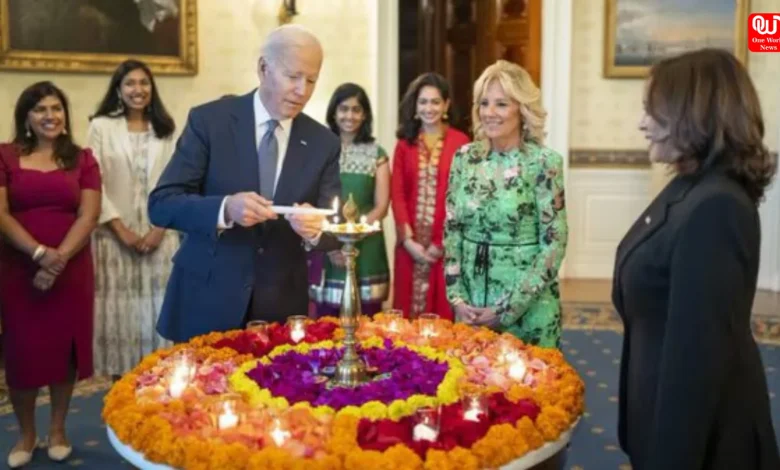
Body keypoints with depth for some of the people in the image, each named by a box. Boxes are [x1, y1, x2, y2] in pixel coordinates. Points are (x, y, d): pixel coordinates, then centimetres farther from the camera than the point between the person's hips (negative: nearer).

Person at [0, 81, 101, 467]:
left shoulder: (82, 159, 6)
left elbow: (88, 215, -3)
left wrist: (60, 258, -15)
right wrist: (39, 253, -18)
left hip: (71, 269, 1)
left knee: (64, 346, 6)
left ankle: (57, 430, 22)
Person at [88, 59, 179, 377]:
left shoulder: (165, 130, 10)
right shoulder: (101, 127, 3)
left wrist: (160, 228, -7)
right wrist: (121, 229, -9)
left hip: (159, 236, 2)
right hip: (115, 236, -1)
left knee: (157, 309, 2)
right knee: (120, 311, 1)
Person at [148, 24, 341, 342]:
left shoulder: (324, 143, 1)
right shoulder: (209, 120, -7)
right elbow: (161, 204, -10)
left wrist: (315, 229, -24)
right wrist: (225, 209, -28)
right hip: (207, 303, -2)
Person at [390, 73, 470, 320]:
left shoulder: (460, 142, -2)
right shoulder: (404, 143, 9)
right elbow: (397, 194, 4)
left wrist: (442, 242, -10)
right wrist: (408, 238, -7)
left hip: (445, 244, -3)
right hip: (411, 243, 3)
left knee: (442, 310, 3)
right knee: (407, 310, 7)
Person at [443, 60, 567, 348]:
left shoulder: (544, 162, -10)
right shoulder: (464, 157, 1)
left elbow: (554, 242, -11)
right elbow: (451, 231, 5)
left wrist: (508, 308, -13)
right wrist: (456, 296, -4)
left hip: (527, 307, -4)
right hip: (471, 300, 4)